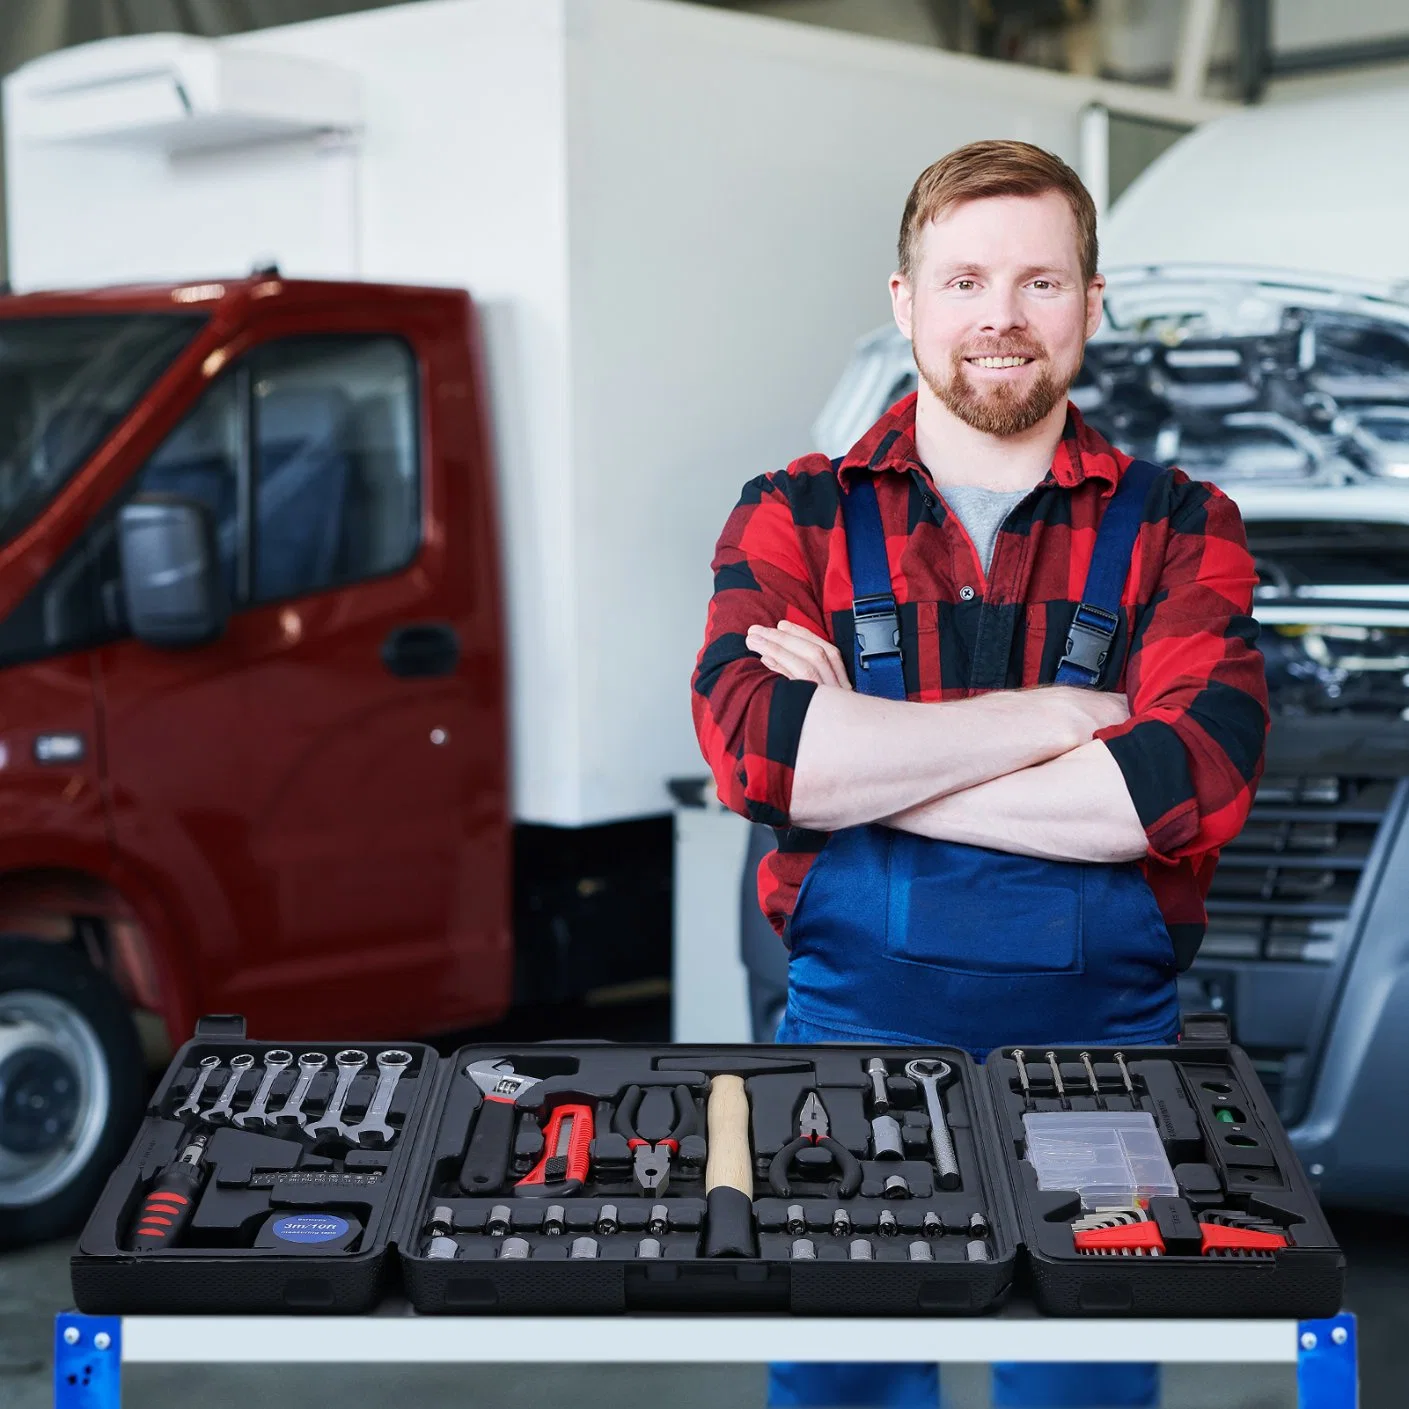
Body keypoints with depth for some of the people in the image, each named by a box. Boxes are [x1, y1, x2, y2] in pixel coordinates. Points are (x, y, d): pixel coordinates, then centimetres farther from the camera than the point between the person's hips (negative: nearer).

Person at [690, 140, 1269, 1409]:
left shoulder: (1178, 533, 3)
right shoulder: (795, 519, 4)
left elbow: (1191, 782, -16)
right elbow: (750, 746, -15)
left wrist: (859, 759, -15)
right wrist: (1051, 715, -14)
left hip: (1104, 1038, 0)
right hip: (850, 1033, 0)